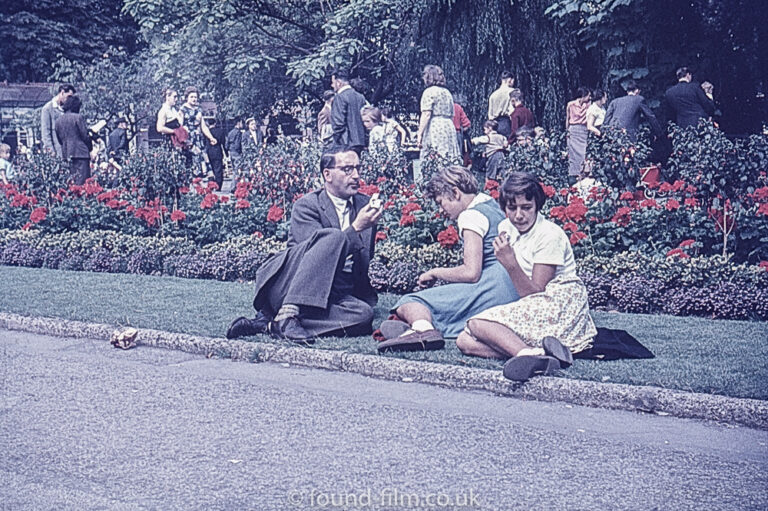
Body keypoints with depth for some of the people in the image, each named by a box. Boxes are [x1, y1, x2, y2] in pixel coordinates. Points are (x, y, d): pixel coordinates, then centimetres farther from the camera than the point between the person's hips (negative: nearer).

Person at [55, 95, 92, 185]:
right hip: (80, 152, -7)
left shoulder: (59, 120, 12)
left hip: (66, 154, 7)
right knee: (82, 180, -9)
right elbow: (85, 135, -7)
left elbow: (59, 139, 17)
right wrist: (90, 147, 7)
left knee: (72, 181, 10)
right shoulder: (78, 117, -7)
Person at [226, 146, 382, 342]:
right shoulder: (306, 205, -1)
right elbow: (322, 249, -17)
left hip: (332, 293, 5)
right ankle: (288, 313, -34)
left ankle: (269, 323, -25)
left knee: (363, 313, -30)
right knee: (334, 237, -29)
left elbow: (366, 260, 21)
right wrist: (357, 228, -20)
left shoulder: (364, 205, 15)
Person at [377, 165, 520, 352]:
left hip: (492, 285, -11)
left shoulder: (471, 215, -8)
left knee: (408, 303, -15)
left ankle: (423, 328, -49)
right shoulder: (493, 205, 22)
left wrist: (435, 272, -1)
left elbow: (471, 273, -16)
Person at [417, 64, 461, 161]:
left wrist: (419, 133, -11)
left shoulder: (429, 92, -2)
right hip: (449, 127, 7)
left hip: (434, 129, -7)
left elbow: (426, 114, -11)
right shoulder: (447, 92, 19)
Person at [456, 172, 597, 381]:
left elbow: (534, 292, -16)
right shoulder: (506, 229, 8)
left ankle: (532, 355, -45)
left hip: (559, 304, -8)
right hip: (528, 308, 8)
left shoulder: (550, 235, -12)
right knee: (465, 342, -13)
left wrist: (510, 262, -26)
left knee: (478, 324, -25)